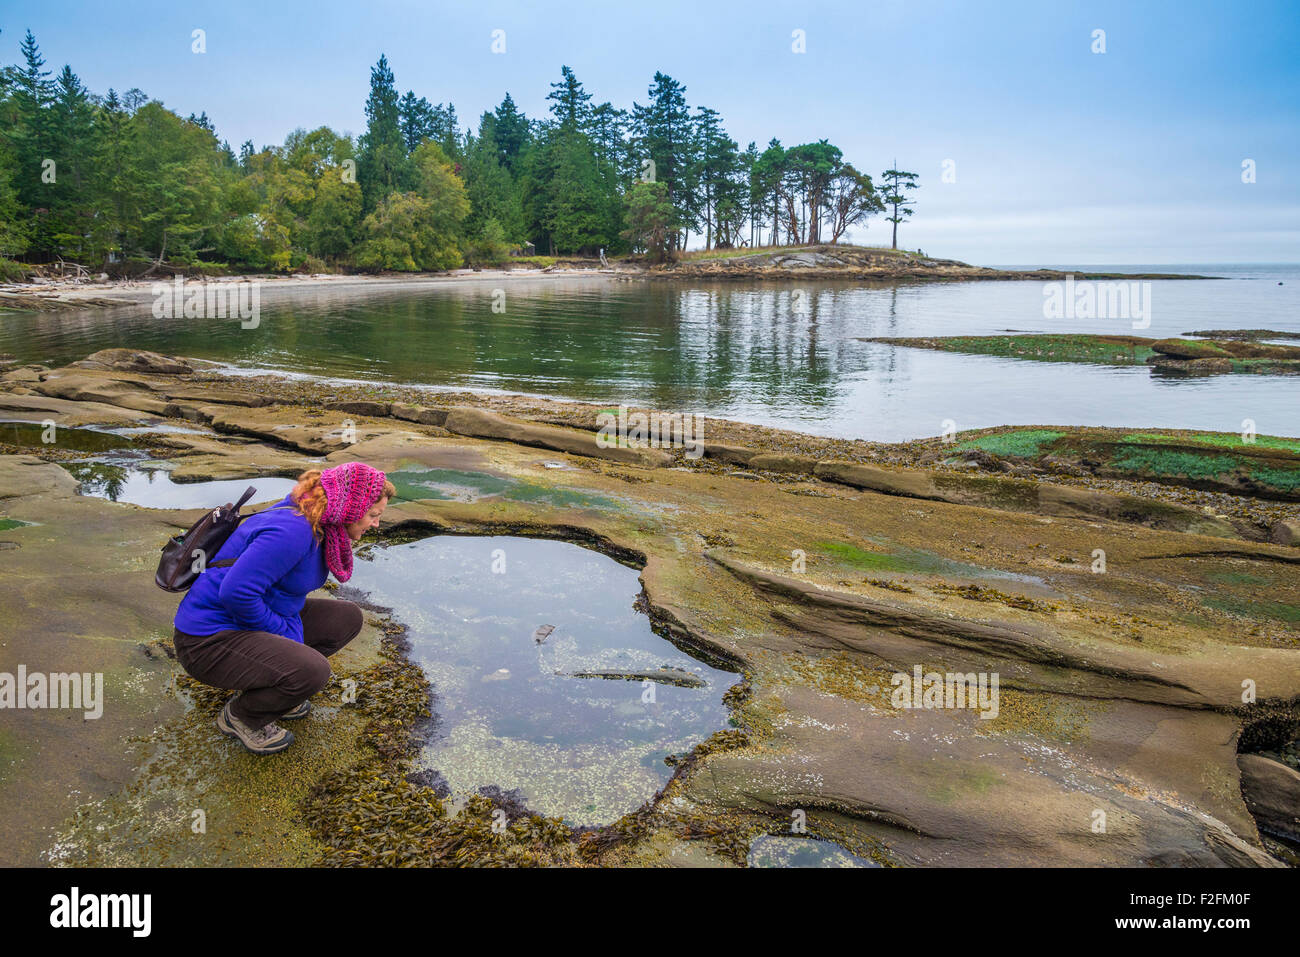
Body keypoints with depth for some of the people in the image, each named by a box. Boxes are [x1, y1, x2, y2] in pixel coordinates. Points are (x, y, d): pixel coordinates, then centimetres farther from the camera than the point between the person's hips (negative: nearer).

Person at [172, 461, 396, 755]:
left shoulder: (317, 525, 4)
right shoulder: (293, 530, -27)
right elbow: (236, 593, -31)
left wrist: (292, 626, 0)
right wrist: (285, 631, -17)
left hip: (260, 622, 10)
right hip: (209, 640, -10)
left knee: (347, 617, 6)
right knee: (313, 671, -30)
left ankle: (270, 686, 13)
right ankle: (239, 716, -1)